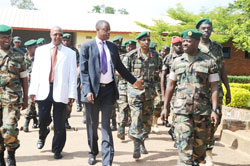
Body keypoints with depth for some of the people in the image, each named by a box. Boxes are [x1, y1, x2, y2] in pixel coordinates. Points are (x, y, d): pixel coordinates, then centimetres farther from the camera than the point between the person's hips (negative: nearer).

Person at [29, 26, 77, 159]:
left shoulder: (70, 53, 7)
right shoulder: (41, 50, 12)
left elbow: (72, 74, 2)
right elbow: (35, 71, 8)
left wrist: (72, 93, -5)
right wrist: (33, 90, 0)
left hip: (60, 92, -1)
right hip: (44, 90, 1)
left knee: (59, 123, 1)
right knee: (43, 118, 0)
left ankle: (57, 150, 15)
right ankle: (42, 135, 34)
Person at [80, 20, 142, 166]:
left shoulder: (113, 47, 10)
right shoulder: (87, 47, -2)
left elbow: (120, 67, 18)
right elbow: (84, 71, -6)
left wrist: (134, 81, 19)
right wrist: (87, 91, -16)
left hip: (109, 89, 2)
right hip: (93, 89, -2)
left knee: (106, 125, 2)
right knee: (92, 124, 11)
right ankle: (93, 152, 33)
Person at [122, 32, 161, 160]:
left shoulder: (155, 55, 7)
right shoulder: (131, 55, -5)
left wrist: (156, 75, 3)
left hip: (150, 90, 4)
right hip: (135, 90, -4)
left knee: (147, 118, 9)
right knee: (136, 117, -11)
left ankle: (142, 142, 27)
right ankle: (136, 147, -9)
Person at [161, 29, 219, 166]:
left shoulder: (209, 62, 2)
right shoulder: (177, 62, 9)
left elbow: (214, 88, 0)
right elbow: (170, 85, 13)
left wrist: (214, 110, -8)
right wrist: (165, 107, 10)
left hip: (202, 110, 0)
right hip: (182, 110, 1)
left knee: (200, 144, 9)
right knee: (184, 143, -9)